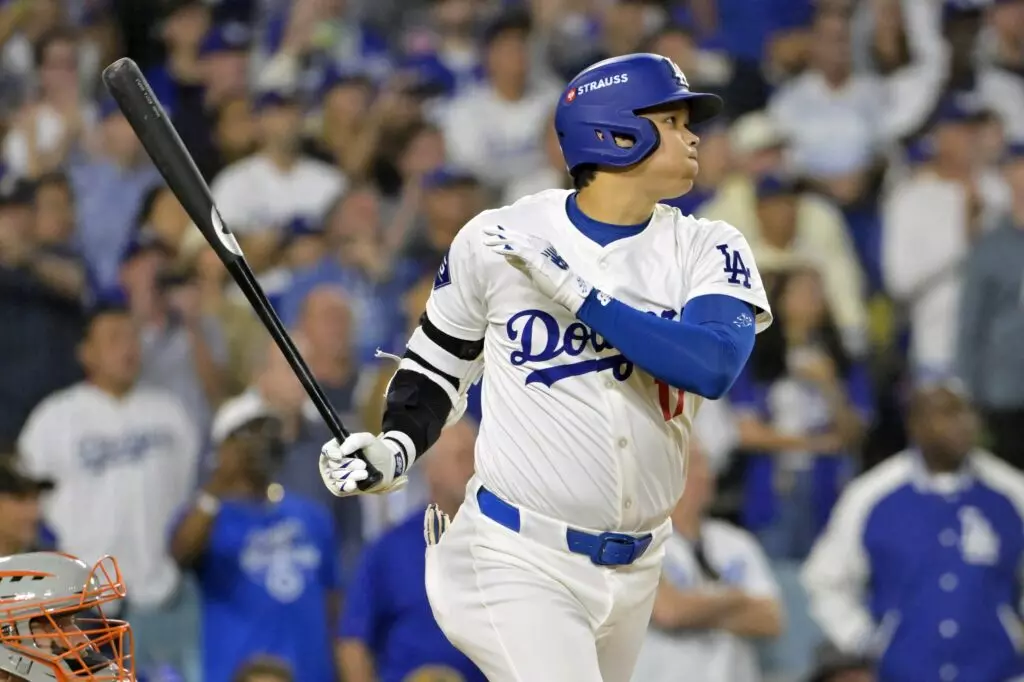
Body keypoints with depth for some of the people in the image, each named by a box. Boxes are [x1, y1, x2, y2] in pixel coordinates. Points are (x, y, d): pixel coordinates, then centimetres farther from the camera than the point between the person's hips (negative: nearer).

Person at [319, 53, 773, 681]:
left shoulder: (708, 251, -1)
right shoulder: (498, 240, -5)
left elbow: (715, 365, -20)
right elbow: (438, 364, 10)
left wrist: (576, 292, -22)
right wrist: (396, 449, -9)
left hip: (636, 570, 4)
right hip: (519, 559, -4)